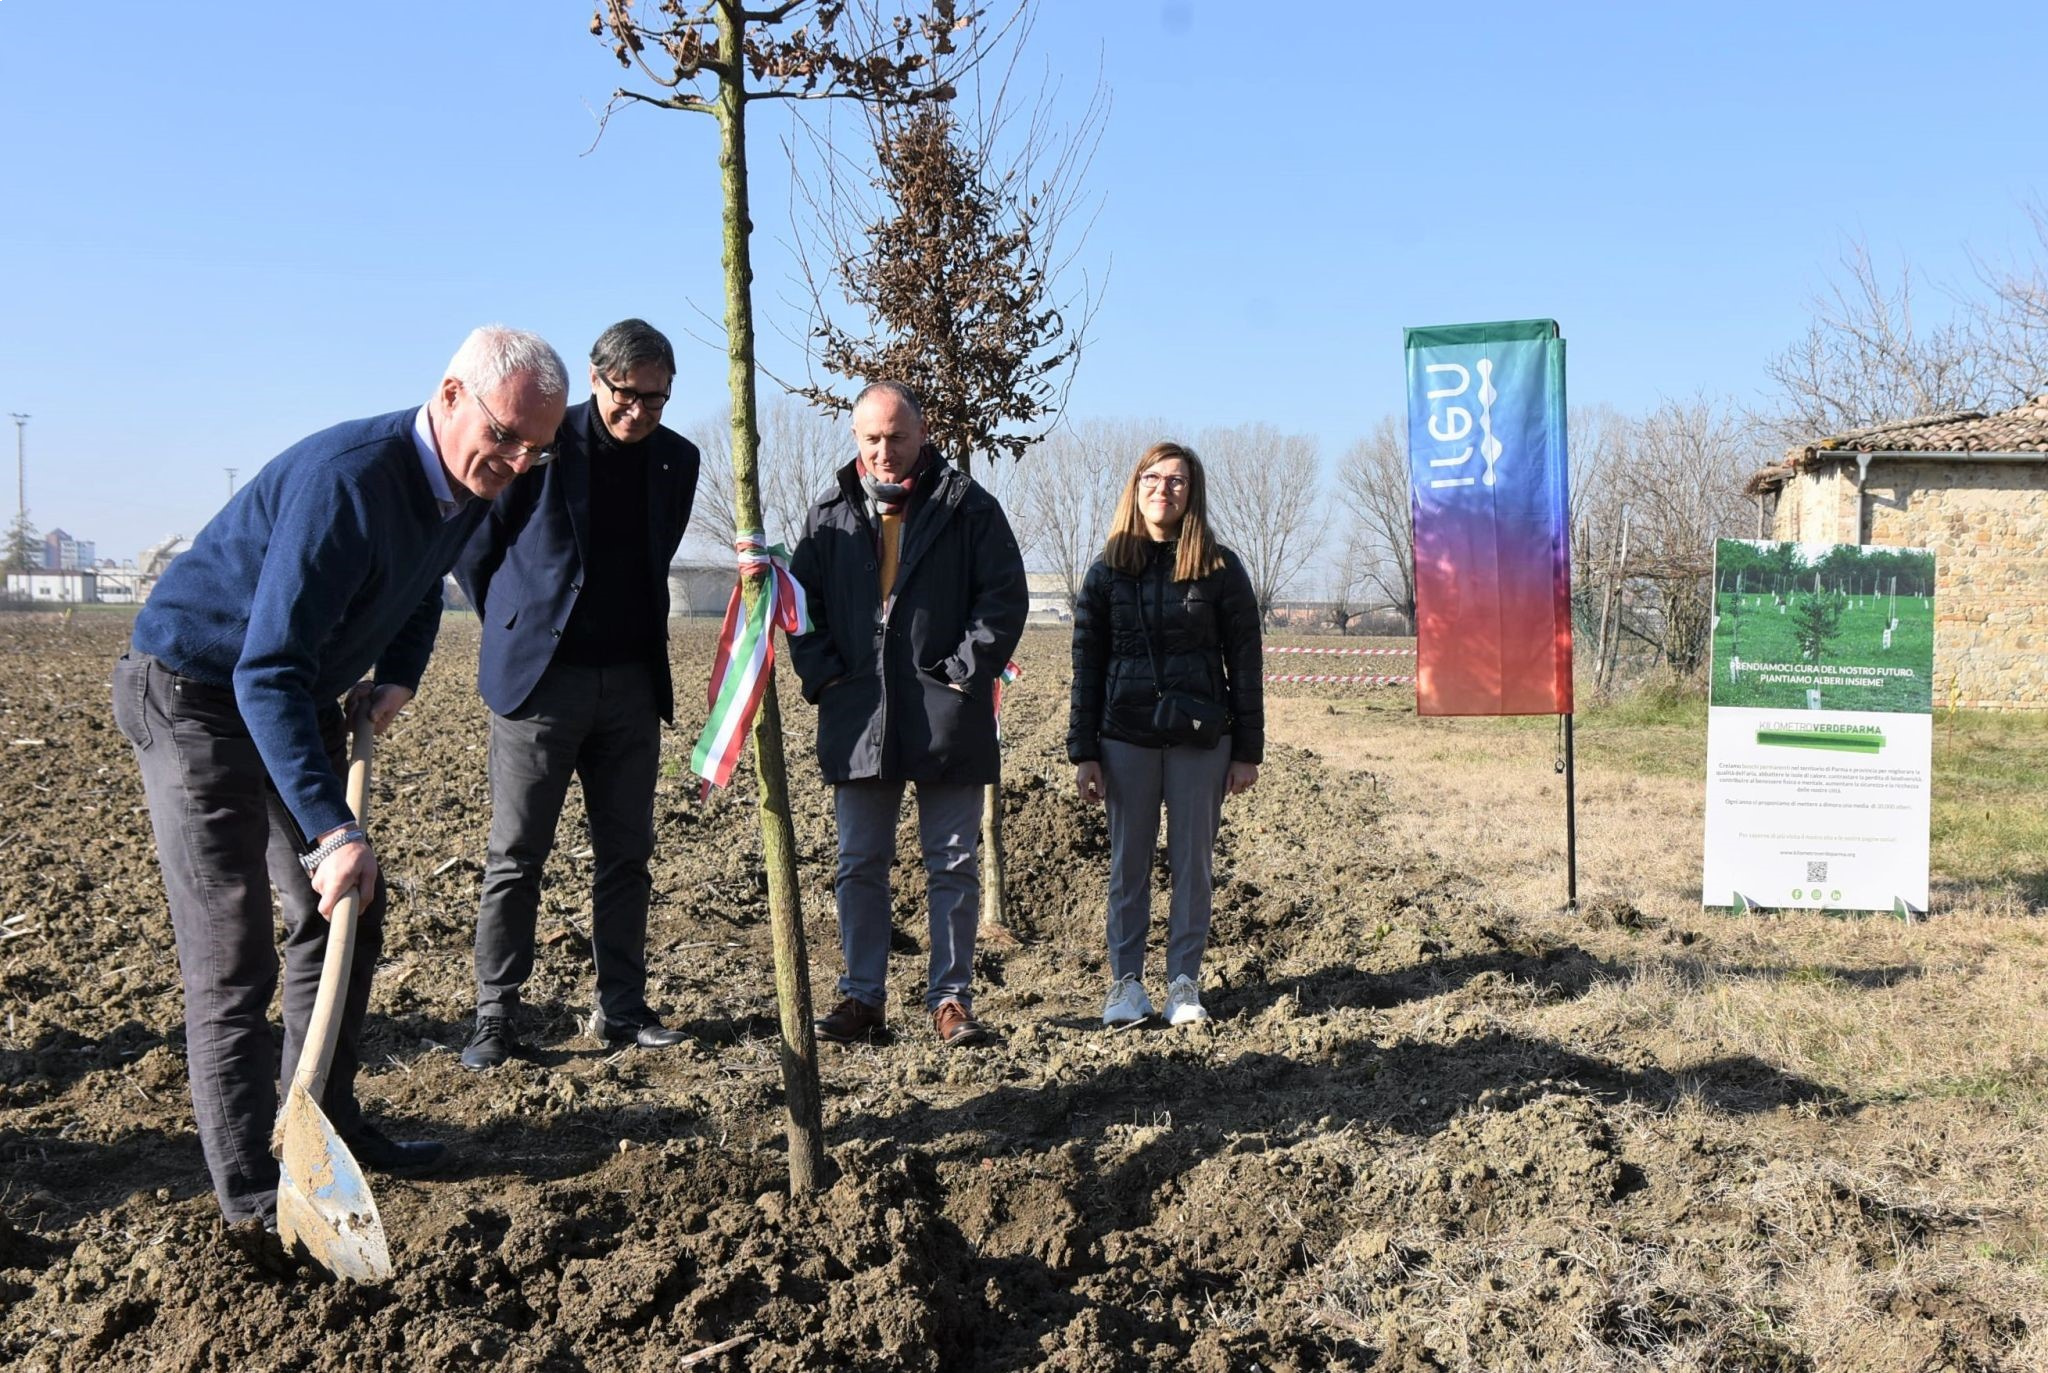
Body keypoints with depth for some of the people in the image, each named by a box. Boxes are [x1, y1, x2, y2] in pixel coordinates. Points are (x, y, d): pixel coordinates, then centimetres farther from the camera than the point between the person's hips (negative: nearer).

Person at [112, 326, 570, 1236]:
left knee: (344, 915, 13)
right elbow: (268, 674, -36)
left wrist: (396, 678, 3)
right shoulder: (346, 479, -32)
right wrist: (334, 830, -41)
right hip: (194, 698, -9)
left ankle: (329, 1127, 27)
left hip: (299, 703, 9)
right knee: (234, 955, -7)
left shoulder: (469, 486, -4)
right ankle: (249, 1194, 3)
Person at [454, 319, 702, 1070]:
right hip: (540, 679, -4)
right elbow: (473, 549, 2)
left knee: (627, 853, 8)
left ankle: (620, 1007, 18)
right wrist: (515, 634, 8)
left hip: (632, 684, 5)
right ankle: (495, 1016, 9)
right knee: (516, 857, 0)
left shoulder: (677, 459, 7)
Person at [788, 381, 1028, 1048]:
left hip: (946, 715, -2)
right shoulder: (831, 512, 10)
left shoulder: (967, 507, 1)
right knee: (859, 865, 8)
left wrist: (967, 669, -9)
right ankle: (861, 997, 17)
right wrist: (821, 672, 0)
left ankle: (951, 998, 13)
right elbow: (800, 598, 13)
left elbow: (1004, 595, -1)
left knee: (953, 864, 4)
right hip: (857, 716, 3)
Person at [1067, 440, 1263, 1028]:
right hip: (1125, 738, 1)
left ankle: (1185, 981, 15)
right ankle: (1126, 982, 15)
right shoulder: (1108, 570, 5)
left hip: (1201, 739, -1)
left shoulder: (1219, 568, 1)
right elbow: (1087, 664, 5)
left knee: (1193, 862, 5)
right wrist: (1082, 753, 0)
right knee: (1128, 864, 6)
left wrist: (1247, 752, -2)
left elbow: (1244, 662, 2)